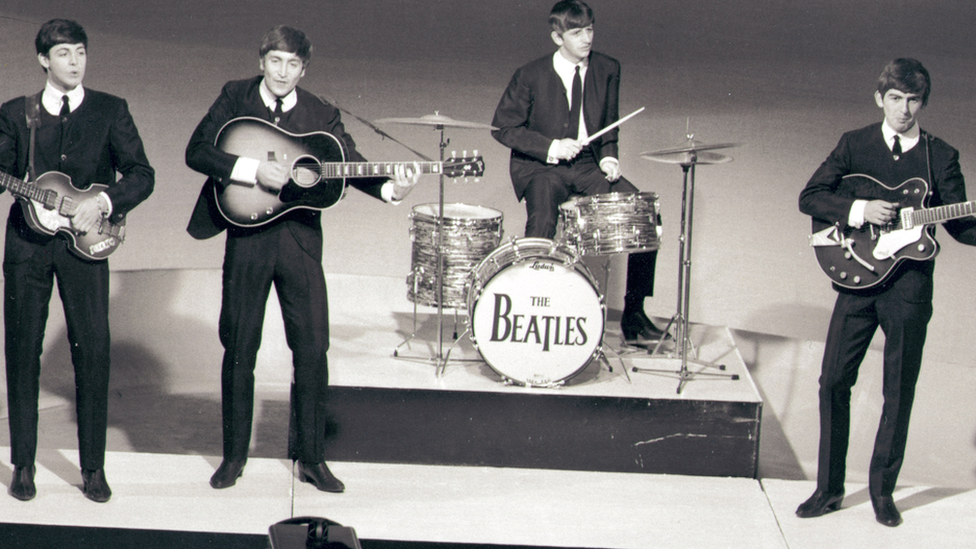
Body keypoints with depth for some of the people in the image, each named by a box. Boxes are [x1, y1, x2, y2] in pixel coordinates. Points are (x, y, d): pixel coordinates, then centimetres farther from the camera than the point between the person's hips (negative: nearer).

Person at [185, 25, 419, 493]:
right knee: (239, 348, 6)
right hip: (248, 234, -1)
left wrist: (391, 187, -24)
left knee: (312, 347, -1)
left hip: (300, 235, 1)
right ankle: (234, 455, 20)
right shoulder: (235, 98, 0)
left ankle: (310, 457, 12)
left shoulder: (321, 116, 3)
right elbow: (196, 151, -9)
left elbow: (351, 164, -4)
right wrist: (252, 170, -21)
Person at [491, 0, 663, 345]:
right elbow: (503, 127, -5)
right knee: (542, 223, -33)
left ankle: (634, 313, -5)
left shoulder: (607, 70, 3)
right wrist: (550, 147, -17)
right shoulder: (530, 76, -9)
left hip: (588, 165, 4)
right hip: (540, 167, -4)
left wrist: (607, 157, -4)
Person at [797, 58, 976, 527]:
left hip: (910, 285, 0)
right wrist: (860, 210, -16)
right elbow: (809, 197, -2)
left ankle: (883, 490, 17)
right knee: (834, 381, -1)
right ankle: (829, 488, 10)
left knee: (899, 391, 4)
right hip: (857, 278, 0)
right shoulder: (854, 145, 5)